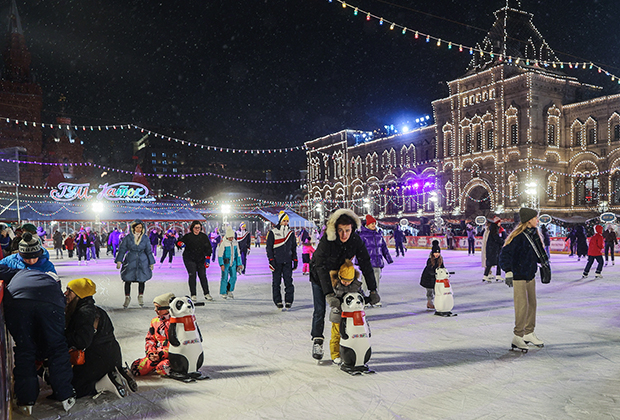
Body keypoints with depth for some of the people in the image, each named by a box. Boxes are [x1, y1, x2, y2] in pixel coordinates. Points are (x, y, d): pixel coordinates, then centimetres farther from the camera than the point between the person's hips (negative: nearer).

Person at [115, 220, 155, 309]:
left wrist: (151, 263, 9)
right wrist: (119, 261, -7)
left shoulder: (145, 238, 2)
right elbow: (122, 249, 0)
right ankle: (127, 298, 19)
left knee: (141, 280, 6)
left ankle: (141, 298, 26)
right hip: (130, 262, -1)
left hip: (142, 262, 1)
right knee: (128, 280, 0)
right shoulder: (128, 237, -2)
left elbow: (149, 251, 8)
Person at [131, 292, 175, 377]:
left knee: (162, 368, -36)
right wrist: (151, 353, -1)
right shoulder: (155, 321, 14)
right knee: (135, 367, -13)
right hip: (156, 355, 6)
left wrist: (162, 354, -18)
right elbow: (149, 339, 18)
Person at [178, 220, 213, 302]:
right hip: (189, 259, -2)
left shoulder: (204, 236, 5)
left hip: (201, 259, 2)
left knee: (203, 276, 0)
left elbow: (208, 248, 8)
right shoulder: (188, 236, -1)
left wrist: (207, 258, 1)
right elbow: (180, 241, 1)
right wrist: (181, 243, -24)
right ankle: (193, 295, -2)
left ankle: (207, 294, 7)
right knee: (192, 276, -8)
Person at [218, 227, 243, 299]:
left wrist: (239, 264, 7)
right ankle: (223, 293, 9)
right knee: (225, 277, -2)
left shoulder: (235, 242, 3)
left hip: (233, 262, 5)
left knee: (233, 277, 0)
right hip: (225, 262, -5)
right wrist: (221, 264, -22)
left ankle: (229, 291, 18)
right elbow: (220, 254, -15)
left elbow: (238, 254, 9)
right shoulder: (223, 243, -14)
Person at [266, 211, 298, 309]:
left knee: (289, 281, -3)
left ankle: (289, 301, 5)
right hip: (276, 261, -2)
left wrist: (295, 260, 12)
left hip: (287, 262, 2)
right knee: (276, 282, 2)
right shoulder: (272, 233, 2)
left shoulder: (291, 233, 12)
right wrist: (271, 260, -7)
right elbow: (269, 247, 1)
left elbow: (294, 248, 17)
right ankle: (278, 301, 12)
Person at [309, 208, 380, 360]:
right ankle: (317, 341, 10)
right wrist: (329, 293, -41)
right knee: (320, 310, -7)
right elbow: (321, 267, -34)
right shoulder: (326, 240, -33)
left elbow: (366, 264, -17)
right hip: (319, 276, -3)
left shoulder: (356, 240, -22)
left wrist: (373, 290, -21)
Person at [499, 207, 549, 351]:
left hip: (530, 274, 9)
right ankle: (517, 337, 1)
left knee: (532, 304, 12)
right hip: (518, 276, -9)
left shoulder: (534, 234, 8)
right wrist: (508, 273, -28)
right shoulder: (518, 236, -19)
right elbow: (505, 254, -22)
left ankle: (529, 333, 25)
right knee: (522, 306, -9)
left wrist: (544, 262, 33)